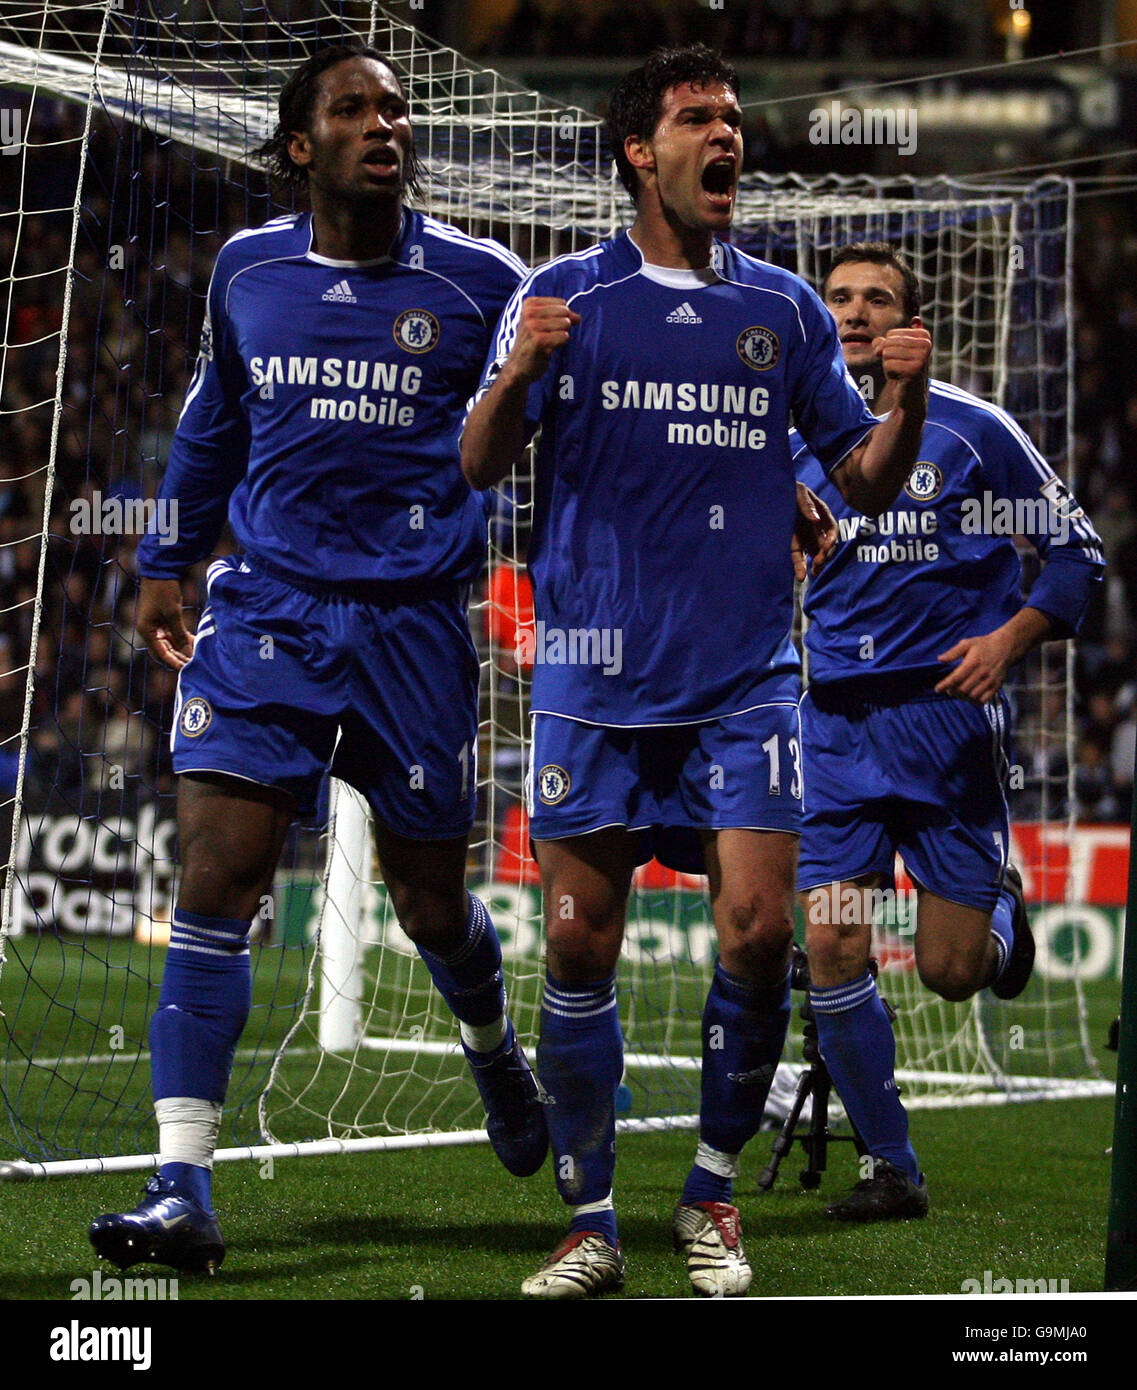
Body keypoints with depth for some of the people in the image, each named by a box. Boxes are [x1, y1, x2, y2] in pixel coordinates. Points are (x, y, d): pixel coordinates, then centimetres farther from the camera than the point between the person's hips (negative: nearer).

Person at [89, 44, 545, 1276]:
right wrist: (168, 561, 26)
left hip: (415, 619, -1)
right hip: (265, 609, 1)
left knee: (429, 904, 9)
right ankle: (181, 1193, -14)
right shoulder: (245, 272, 7)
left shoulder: (478, 282, -2)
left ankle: (495, 1052, 45)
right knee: (214, 878, -13)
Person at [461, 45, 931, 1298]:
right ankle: (590, 1224, 11)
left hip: (745, 677, 1)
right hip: (597, 676, -1)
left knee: (758, 932, -9)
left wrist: (906, 405, -9)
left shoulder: (784, 310, 10)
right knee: (579, 950, -1)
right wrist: (516, 375, -20)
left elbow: (866, 483, 12)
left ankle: (712, 1201, 9)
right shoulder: (562, 296, 5)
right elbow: (477, 467, 1)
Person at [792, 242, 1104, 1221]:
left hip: (947, 713, -3)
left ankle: (999, 905, 35)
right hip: (836, 725, 3)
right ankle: (890, 1169, 4)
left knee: (951, 972, -2)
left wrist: (1009, 638, -10)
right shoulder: (799, 449, 9)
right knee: (832, 947, -8)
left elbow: (1076, 548, 2)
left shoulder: (972, 431, -2)